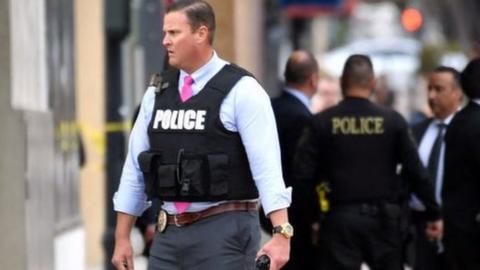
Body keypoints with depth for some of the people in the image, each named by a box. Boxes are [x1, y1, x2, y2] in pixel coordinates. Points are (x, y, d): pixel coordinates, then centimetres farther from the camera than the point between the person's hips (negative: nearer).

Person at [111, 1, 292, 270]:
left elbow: (267, 166, -15)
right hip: (169, 233, 6)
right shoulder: (158, 93, 11)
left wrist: (281, 234, -25)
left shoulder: (241, 91, -7)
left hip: (223, 230, -6)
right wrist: (122, 238, 14)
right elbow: (135, 168, 16)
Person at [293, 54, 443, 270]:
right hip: (382, 219, 1)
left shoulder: (321, 123, -2)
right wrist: (434, 214, 6)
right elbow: (416, 172, -2)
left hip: (339, 220, -1)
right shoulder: (392, 121, -1)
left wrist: (307, 216, 6)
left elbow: (302, 175, -7)